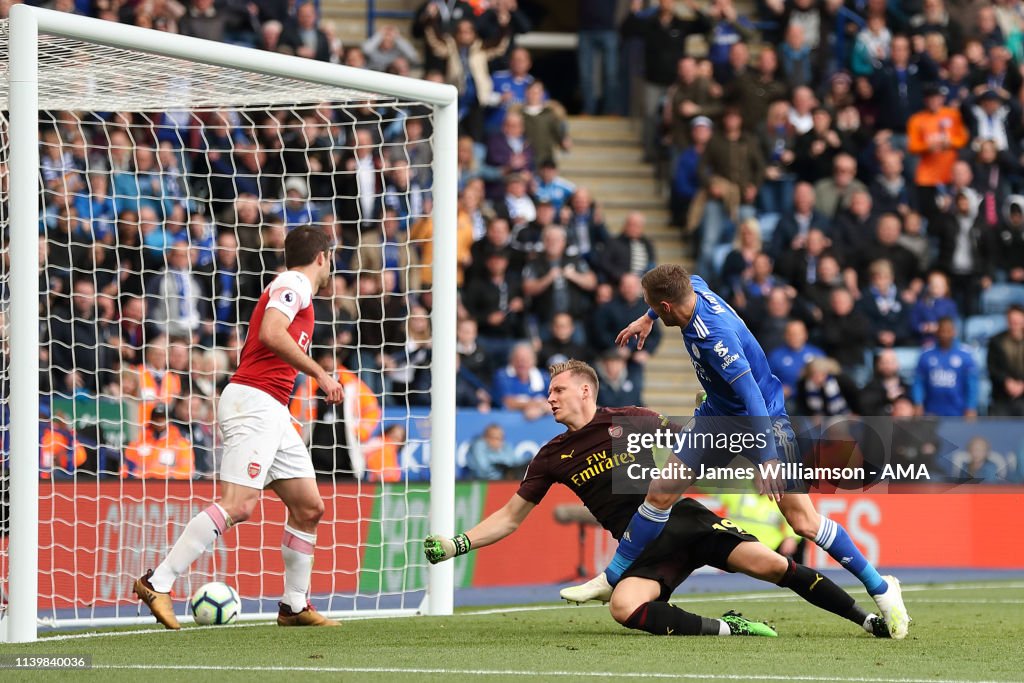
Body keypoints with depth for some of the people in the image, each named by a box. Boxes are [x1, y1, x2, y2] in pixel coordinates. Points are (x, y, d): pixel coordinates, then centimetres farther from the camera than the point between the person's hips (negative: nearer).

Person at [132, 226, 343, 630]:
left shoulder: (295, 290, 25)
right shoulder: (294, 284, -3)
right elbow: (271, 334, -20)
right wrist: (319, 373, -18)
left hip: (273, 414, 10)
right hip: (253, 403, -10)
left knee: (309, 508, 9)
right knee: (238, 505, -21)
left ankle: (295, 605, 16)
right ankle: (158, 583, -24)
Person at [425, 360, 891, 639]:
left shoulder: (632, 421, 6)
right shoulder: (552, 457, 11)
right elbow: (510, 517, 14)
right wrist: (456, 545, 4)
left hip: (682, 519, -1)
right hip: (643, 548, 1)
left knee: (769, 564, -20)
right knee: (623, 607, -32)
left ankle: (867, 619, -12)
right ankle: (725, 629, -23)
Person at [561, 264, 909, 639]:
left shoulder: (715, 336, -34)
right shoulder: (694, 290, -8)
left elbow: (752, 396, -37)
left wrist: (767, 460, -41)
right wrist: (647, 319, 28)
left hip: (763, 421, -9)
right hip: (718, 416, 9)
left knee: (804, 523, -11)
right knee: (661, 492, 2)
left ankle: (881, 588, 1)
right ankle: (612, 579, 14)